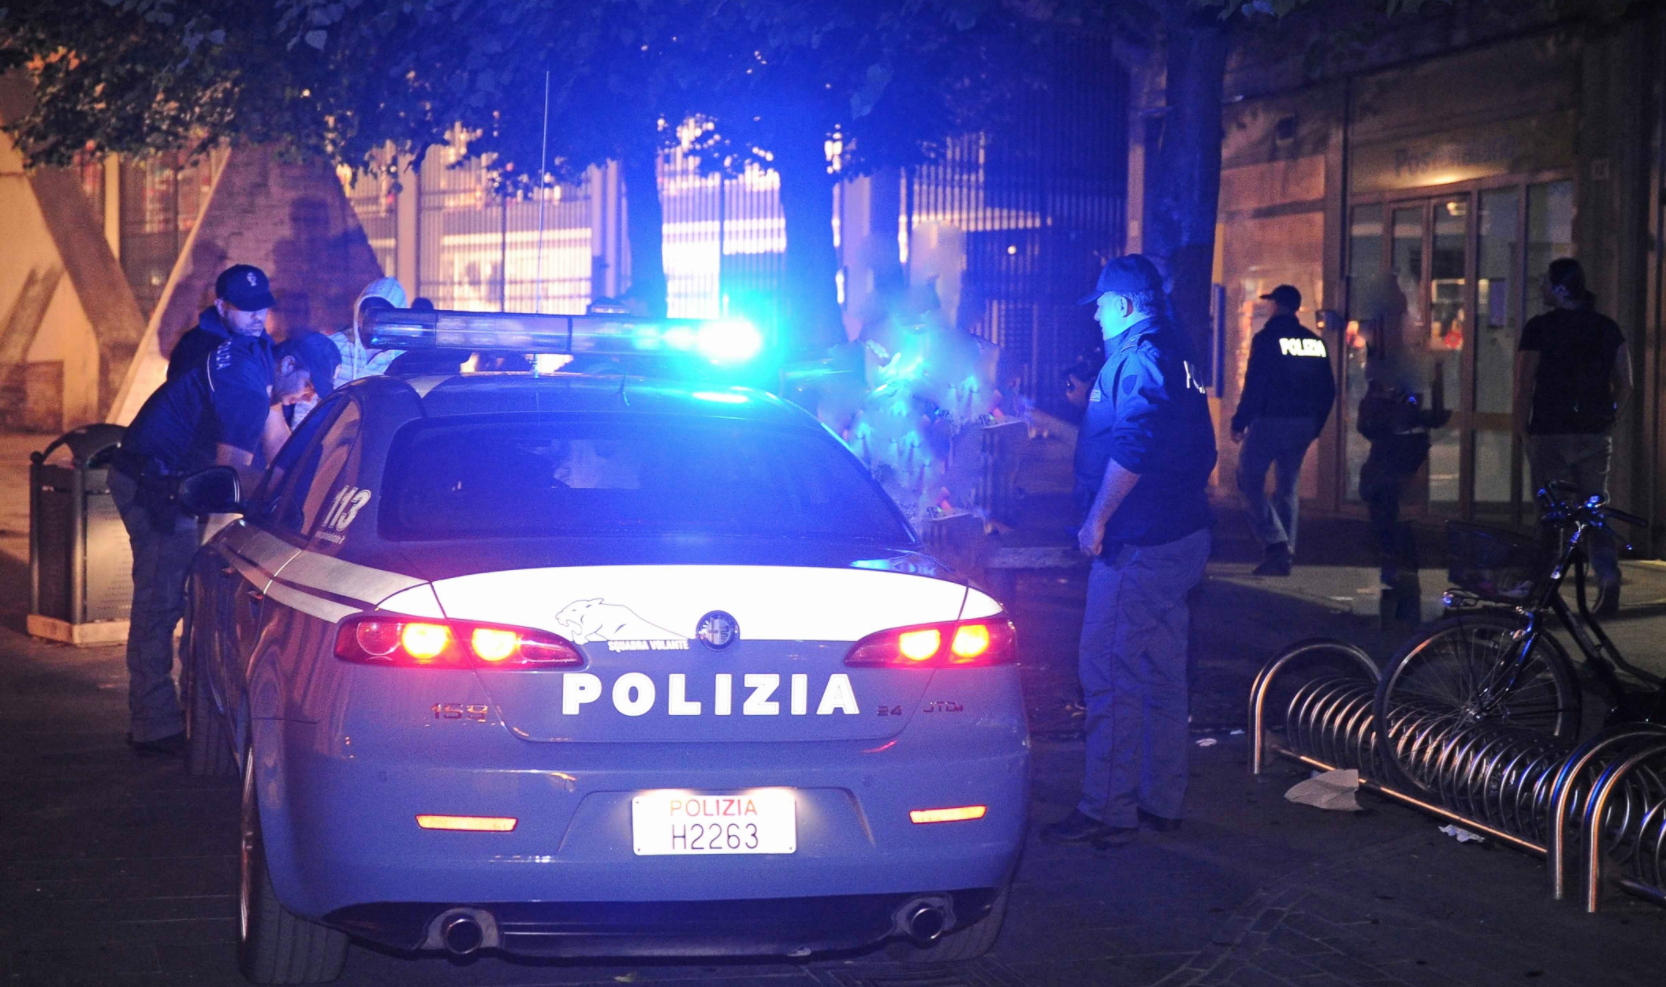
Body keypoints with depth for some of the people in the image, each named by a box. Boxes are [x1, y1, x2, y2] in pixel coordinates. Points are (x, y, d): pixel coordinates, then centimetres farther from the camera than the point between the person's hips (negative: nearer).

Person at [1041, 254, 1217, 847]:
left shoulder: (1138, 357, -15)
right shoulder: (1175, 354, 17)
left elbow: (1132, 449, -25)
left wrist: (1097, 519, -19)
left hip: (1138, 546, -11)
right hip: (1181, 534, 11)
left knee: (1109, 675, -7)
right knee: (1161, 675, 14)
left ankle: (1108, 813, -4)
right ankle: (1161, 802, 21)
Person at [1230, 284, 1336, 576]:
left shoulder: (1267, 339, -8)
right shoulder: (1316, 342, 10)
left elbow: (1254, 386, -14)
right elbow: (1327, 391, 12)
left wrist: (1239, 423, -8)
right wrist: (1315, 426, 20)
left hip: (1270, 421, -6)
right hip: (1303, 425, 6)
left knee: (1249, 481, 2)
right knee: (1287, 487, 14)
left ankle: (1274, 542, -14)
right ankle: (1285, 553, 10)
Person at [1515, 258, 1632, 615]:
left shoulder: (1539, 328, -7)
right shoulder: (1608, 328, 7)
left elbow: (1524, 387, -8)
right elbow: (1625, 385, 7)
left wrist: (1522, 432, 1)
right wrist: (1605, 420, 16)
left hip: (1550, 436, -4)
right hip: (1596, 437, 4)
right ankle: (1609, 577, -7)